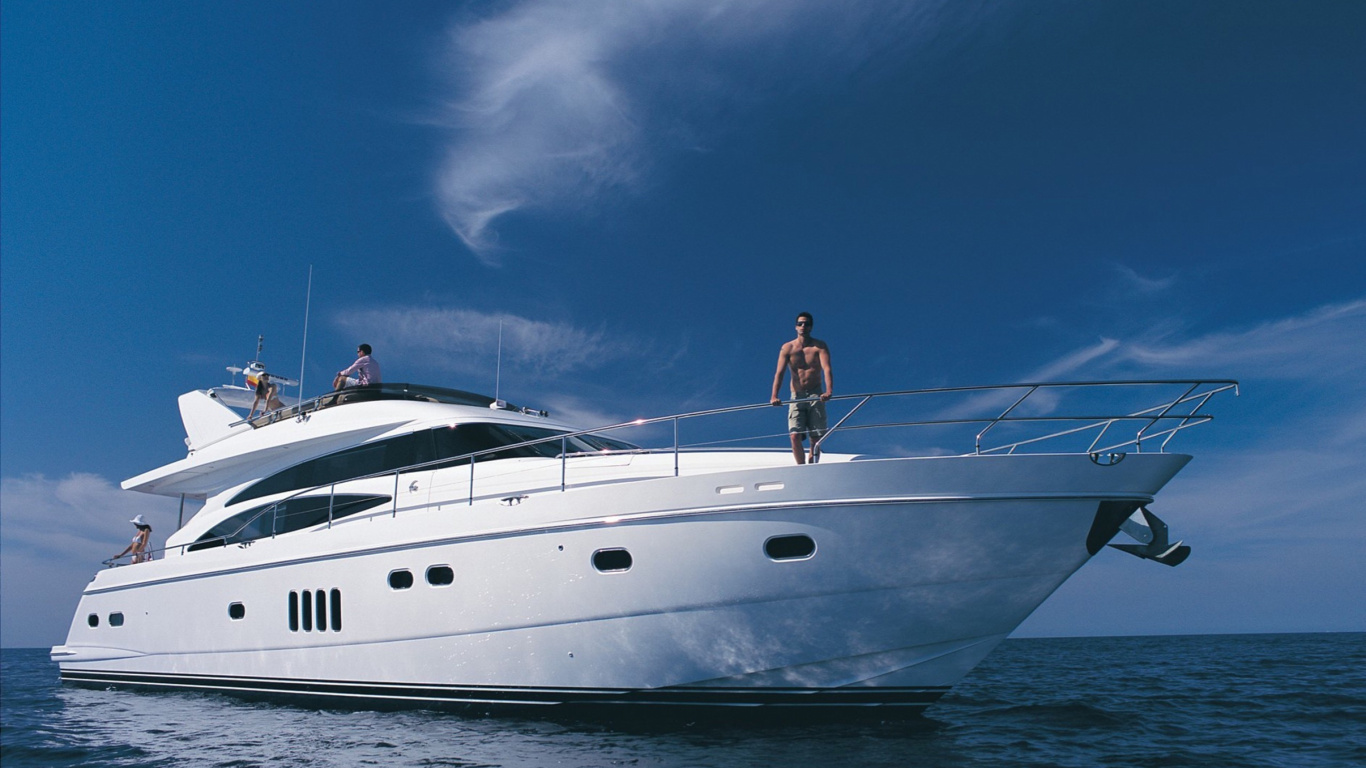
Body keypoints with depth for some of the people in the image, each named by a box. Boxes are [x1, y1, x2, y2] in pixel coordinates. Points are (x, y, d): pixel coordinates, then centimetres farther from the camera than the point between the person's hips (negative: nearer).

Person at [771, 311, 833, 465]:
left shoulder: (820, 346, 0)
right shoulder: (787, 348, 2)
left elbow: (827, 369, -13)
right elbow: (779, 373, -7)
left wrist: (829, 391, -31)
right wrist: (774, 396, -21)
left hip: (816, 395, 0)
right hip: (797, 396, 0)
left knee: (816, 437, 0)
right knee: (795, 436, -12)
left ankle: (812, 463, 21)